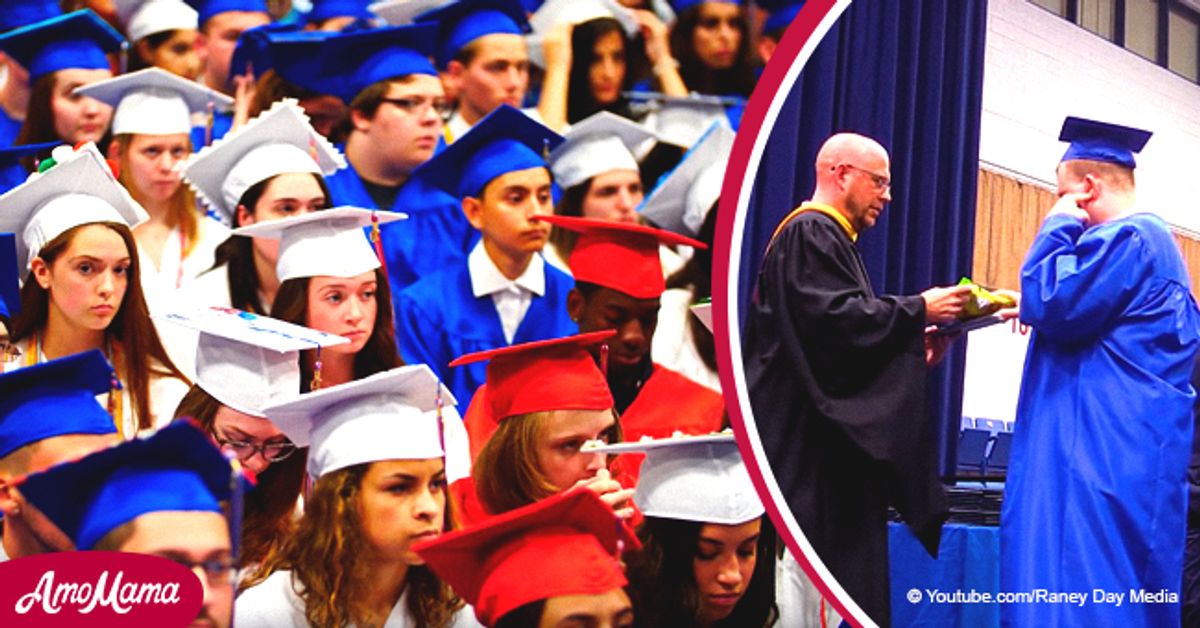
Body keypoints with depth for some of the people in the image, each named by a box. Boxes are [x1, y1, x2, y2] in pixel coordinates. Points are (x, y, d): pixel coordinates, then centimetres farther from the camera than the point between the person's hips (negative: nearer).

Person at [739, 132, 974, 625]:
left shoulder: (829, 237, 22)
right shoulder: (811, 232, -10)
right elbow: (835, 316, -23)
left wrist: (912, 348, 11)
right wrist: (918, 310, -15)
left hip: (830, 435, 11)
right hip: (806, 435, -11)